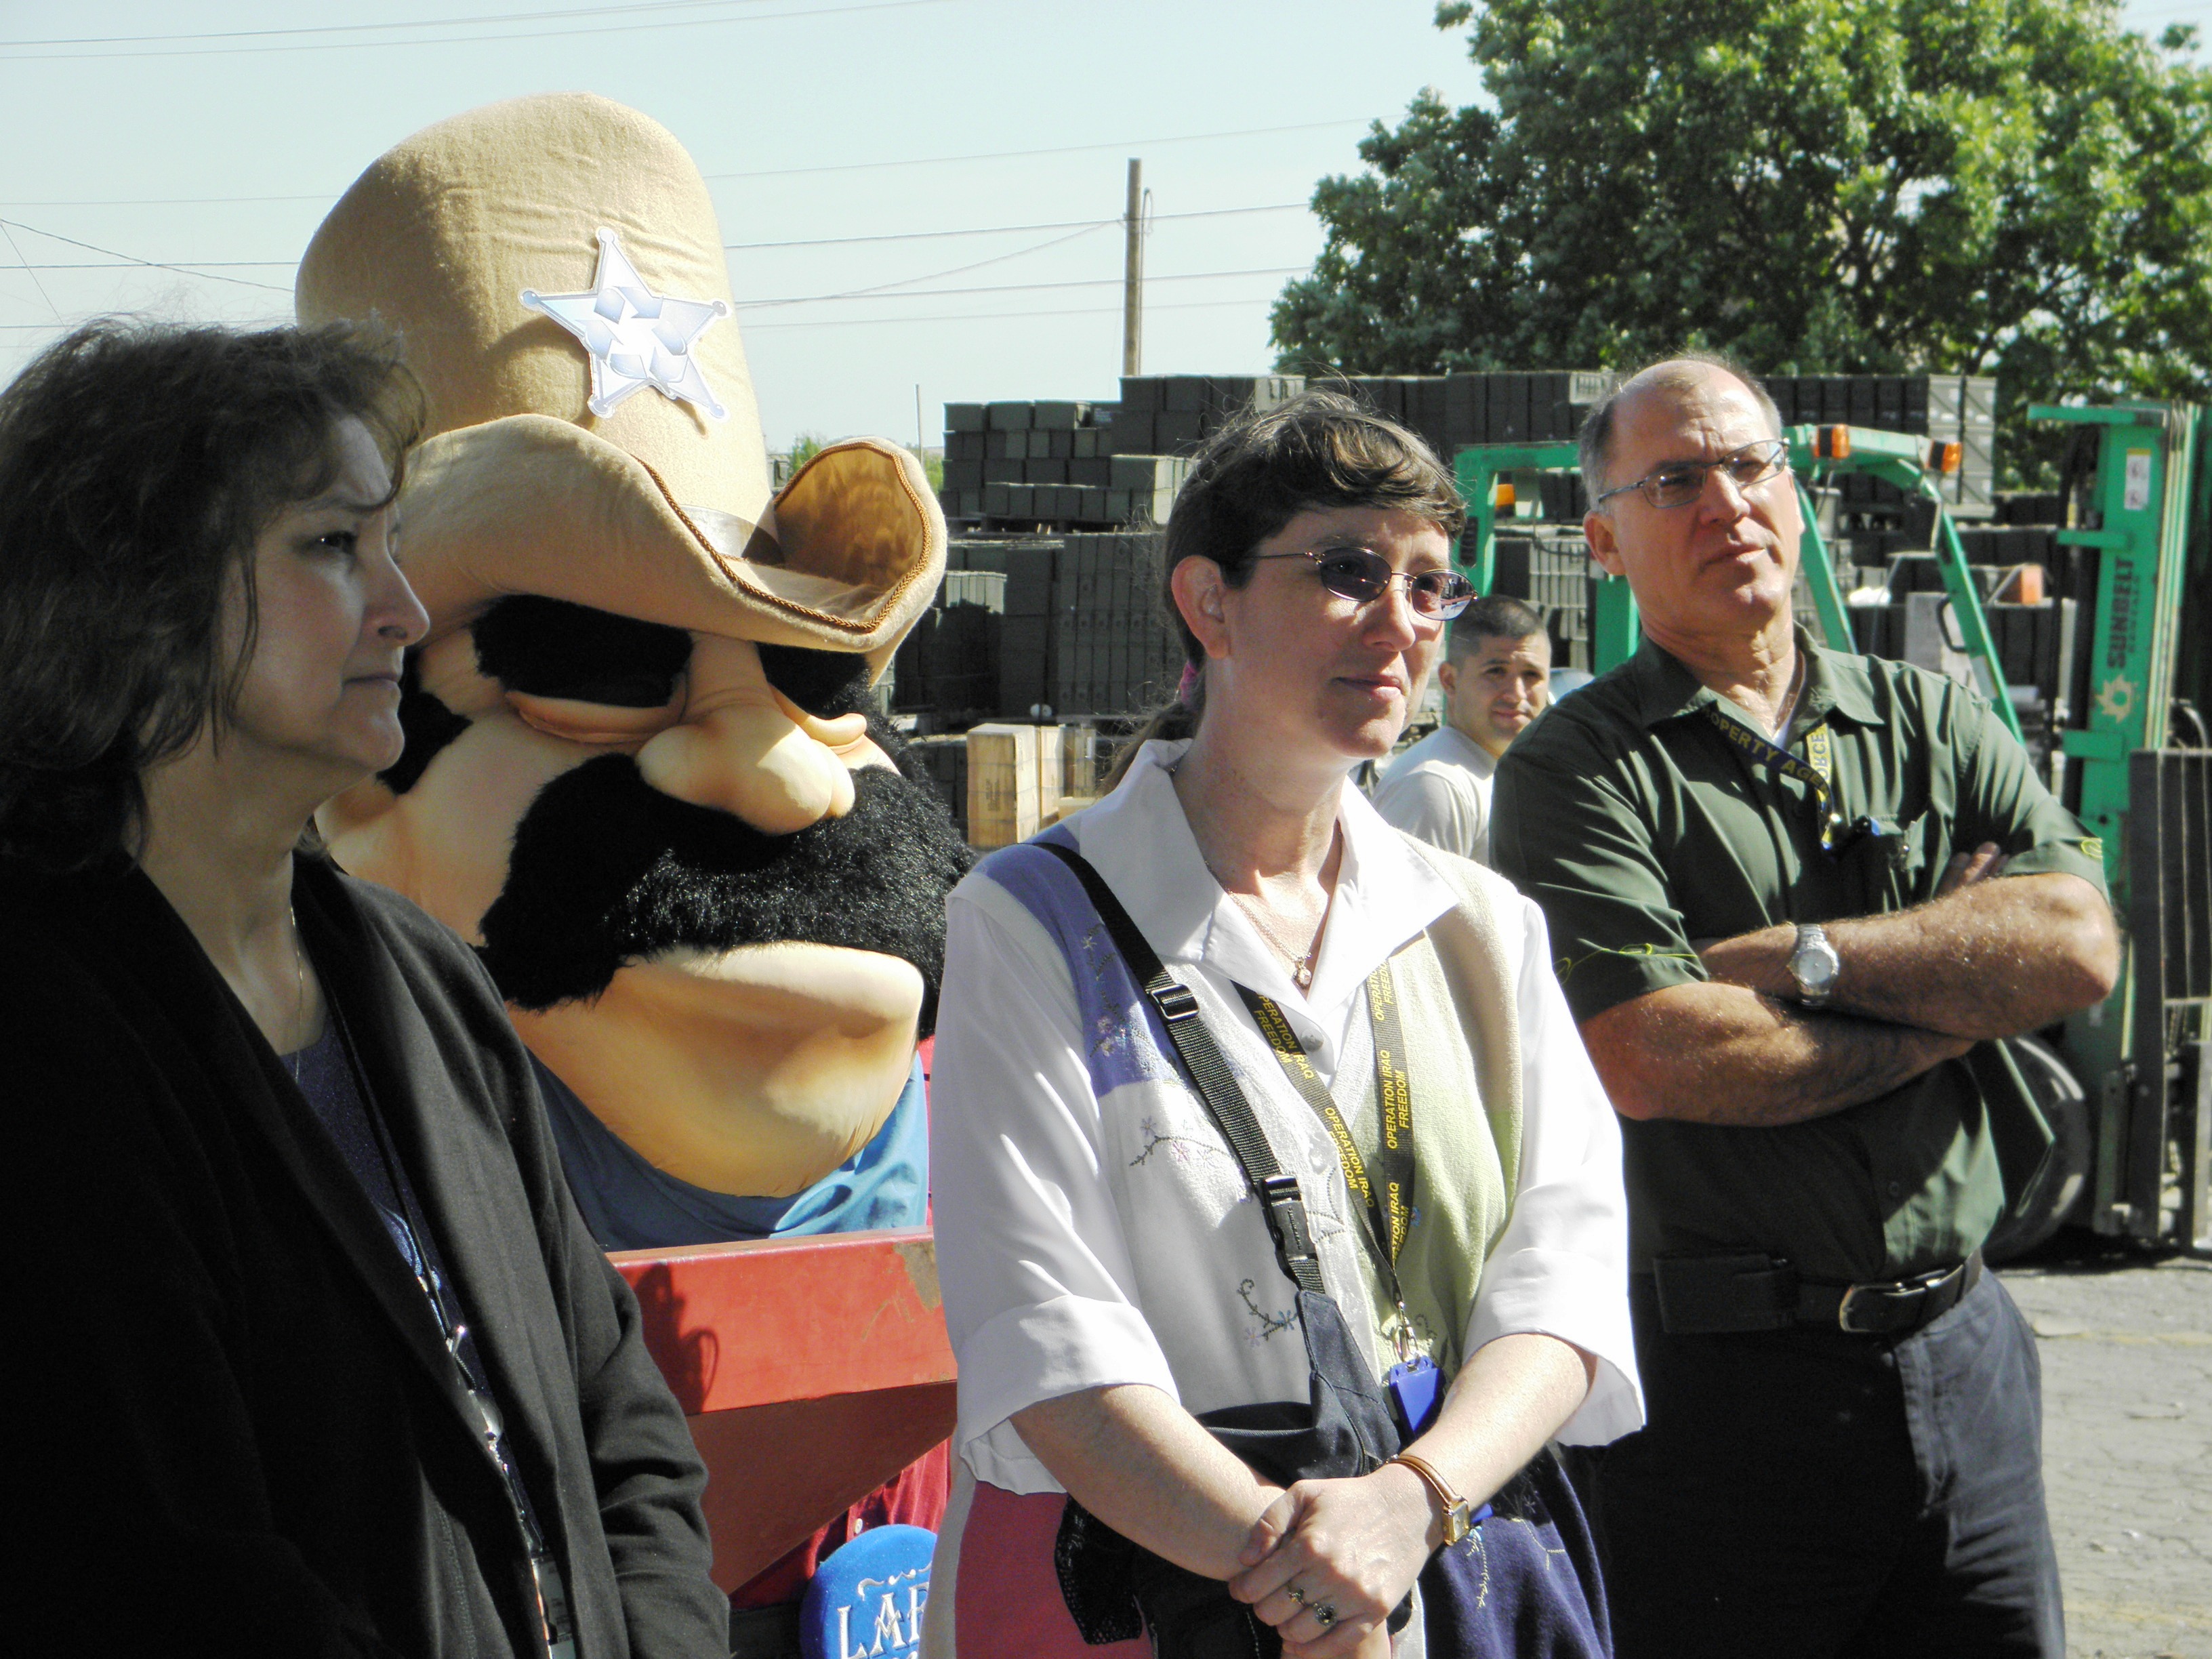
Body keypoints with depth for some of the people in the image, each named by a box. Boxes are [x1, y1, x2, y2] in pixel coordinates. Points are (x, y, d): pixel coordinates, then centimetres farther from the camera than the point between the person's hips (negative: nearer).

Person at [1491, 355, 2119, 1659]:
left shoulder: (1934, 720, 11)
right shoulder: (1578, 767, -4)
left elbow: (2080, 947, -4)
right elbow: (1652, 1060, -18)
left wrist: (1799, 956, -12)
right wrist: (1959, 991, -7)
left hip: (1964, 1355, 4)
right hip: (1720, 1388, -4)